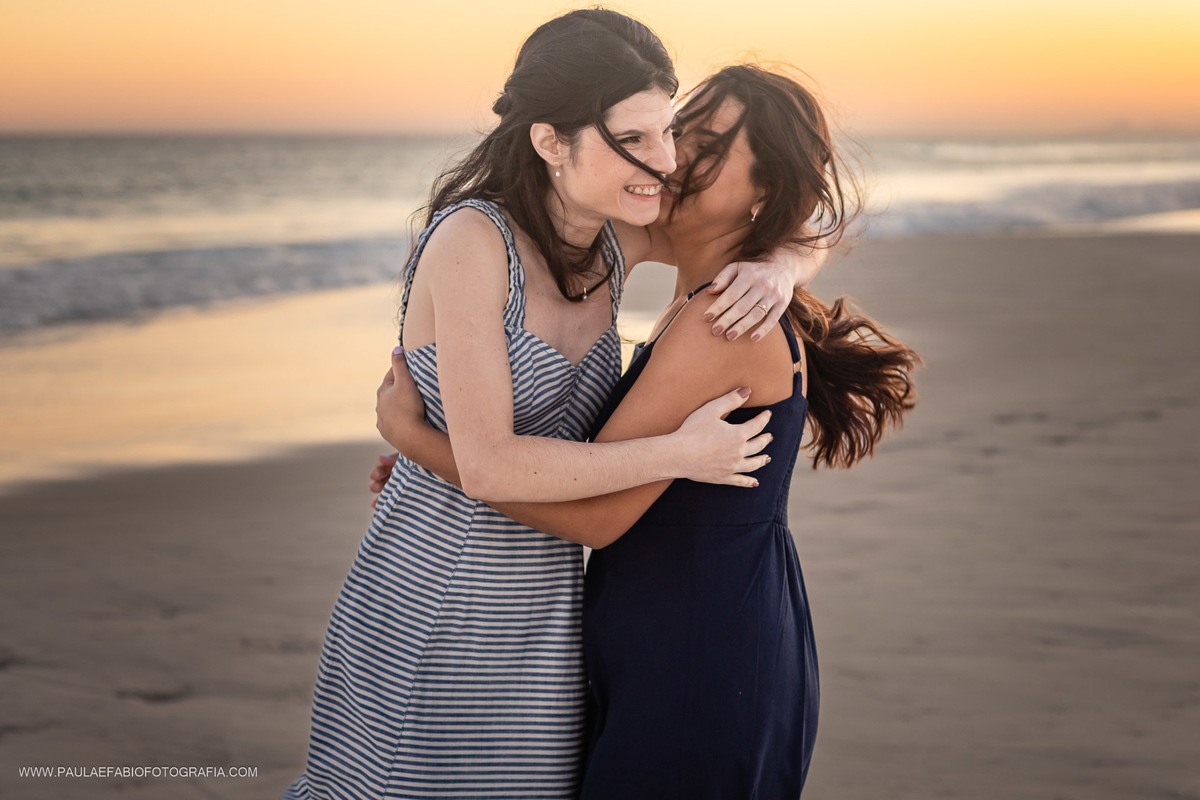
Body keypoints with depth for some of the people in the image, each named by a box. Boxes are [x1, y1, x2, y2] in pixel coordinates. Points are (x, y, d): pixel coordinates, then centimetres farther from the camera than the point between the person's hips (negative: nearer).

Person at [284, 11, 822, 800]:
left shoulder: (614, 230, -1)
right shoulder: (470, 237, -21)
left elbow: (798, 237, 11)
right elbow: (488, 464, -24)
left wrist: (777, 272, -13)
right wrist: (682, 454, -20)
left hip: (539, 614, 6)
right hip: (432, 609, -6)